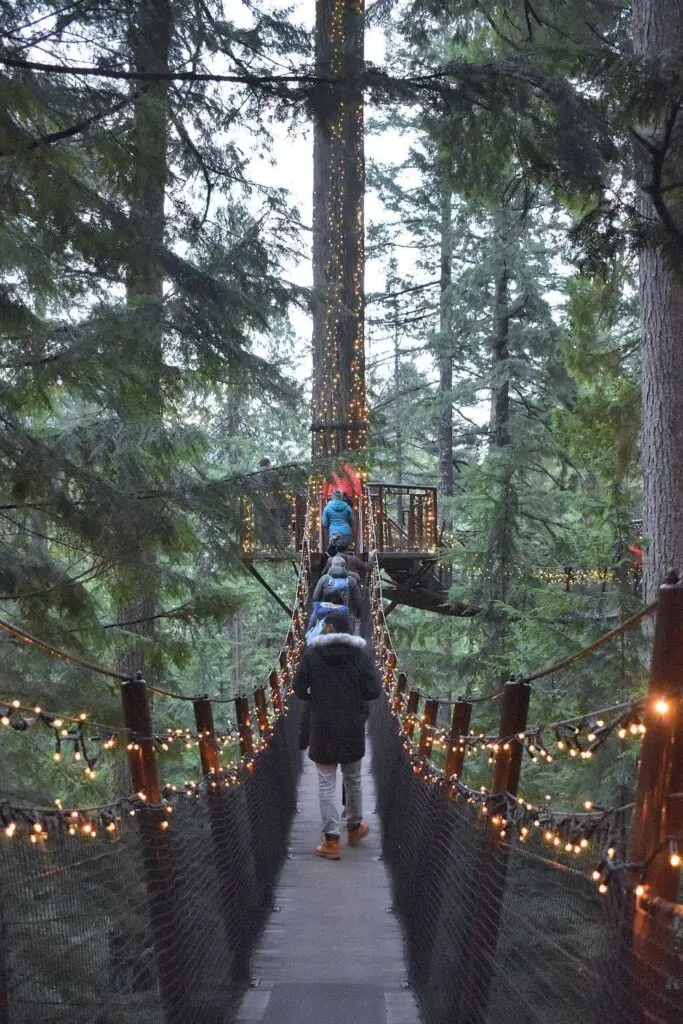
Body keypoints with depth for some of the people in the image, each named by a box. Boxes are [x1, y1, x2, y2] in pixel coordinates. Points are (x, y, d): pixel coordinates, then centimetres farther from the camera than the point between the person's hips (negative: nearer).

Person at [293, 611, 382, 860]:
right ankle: (354, 828, 35)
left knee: (326, 783, 2)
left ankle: (332, 841, 0)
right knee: (353, 779, 20)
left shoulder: (312, 652, -8)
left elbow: (299, 687, -5)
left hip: (323, 728, -2)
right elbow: (374, 690, -8)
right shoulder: (361, 653, -4)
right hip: (353, 727, 2)